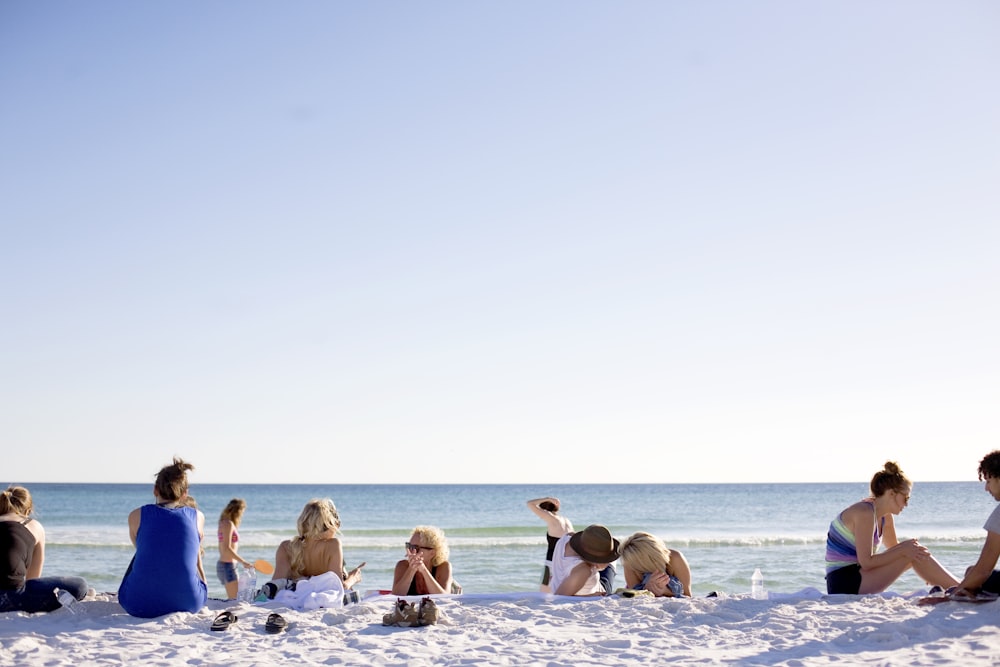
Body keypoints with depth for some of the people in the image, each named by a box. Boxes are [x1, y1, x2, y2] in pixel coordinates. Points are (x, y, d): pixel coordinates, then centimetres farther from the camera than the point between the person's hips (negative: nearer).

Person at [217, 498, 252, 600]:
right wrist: (243, 562, -21)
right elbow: (227, 548, -21)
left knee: (233, 599, 12)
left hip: (223, 564, 10)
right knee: (235, 599, -11)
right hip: (228, 565, -10)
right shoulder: (228, 524, -12)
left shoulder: (224, 523, 15)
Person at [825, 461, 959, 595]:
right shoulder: (865, 514, -19)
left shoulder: (885, 517, 9)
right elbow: (866, 562, -22)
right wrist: (902, 551, -18)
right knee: (910, 556, -13)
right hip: (844, 583, -10)